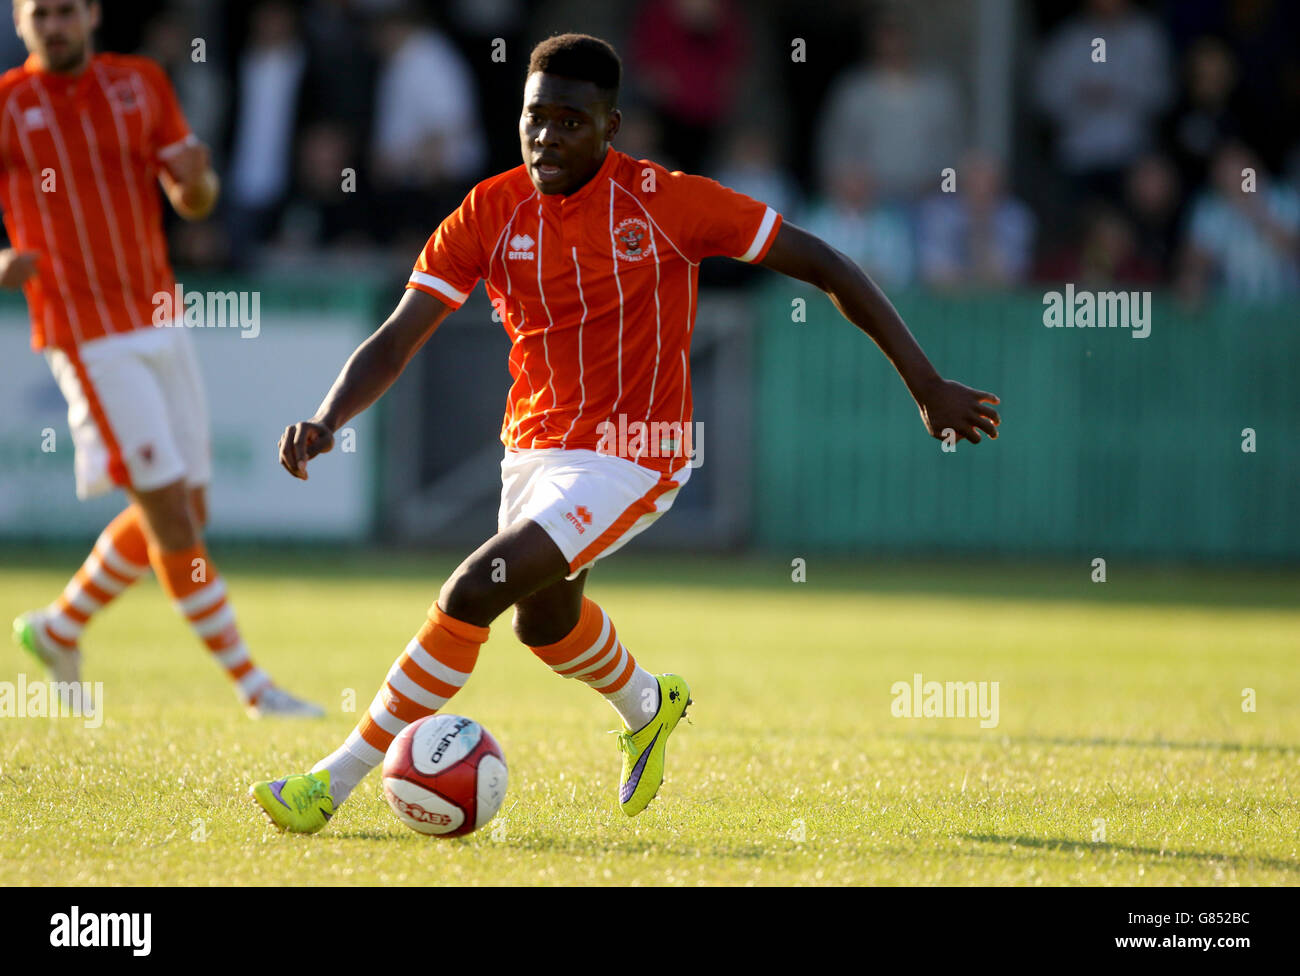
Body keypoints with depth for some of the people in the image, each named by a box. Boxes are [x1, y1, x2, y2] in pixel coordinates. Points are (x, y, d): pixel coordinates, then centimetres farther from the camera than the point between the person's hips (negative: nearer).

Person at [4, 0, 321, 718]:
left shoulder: (140, 83, 8)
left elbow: (194, 203, 10)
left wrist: (196, 180, -14)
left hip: (160, 321, 6)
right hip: (88, 336, -6)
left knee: (182, 509, 10)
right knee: (170, 511, -10)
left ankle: (60, 628, 29)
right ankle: (252, 685, -4)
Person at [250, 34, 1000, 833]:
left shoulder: (669, 202, -15)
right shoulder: (491, 214, -7)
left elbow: (823, 265, -8)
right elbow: (396, 342, -7)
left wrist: (928, 386, -7)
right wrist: (326, 423, -26)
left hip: (630, 459, -6)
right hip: (534, 445, 6)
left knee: (471, 593, -22)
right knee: (544, 621, 28)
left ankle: (335, 784, -15)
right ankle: (648, 706, 61)